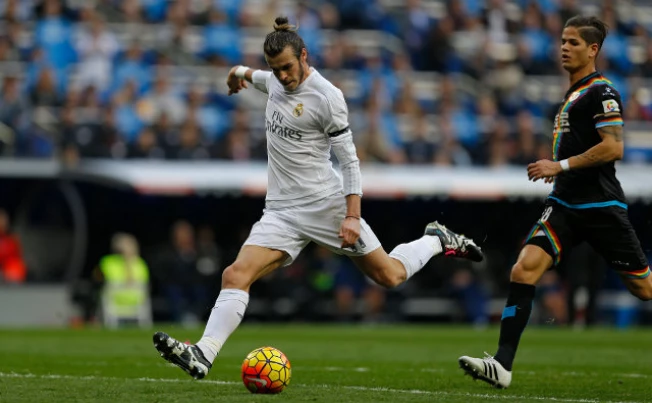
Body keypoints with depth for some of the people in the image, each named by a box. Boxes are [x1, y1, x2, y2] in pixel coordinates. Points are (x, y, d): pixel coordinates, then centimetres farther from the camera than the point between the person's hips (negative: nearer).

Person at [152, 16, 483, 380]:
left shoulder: (327, 97, -13)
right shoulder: (274, 81, 7)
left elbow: (349, 160, -12)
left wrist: (353, 216, -18)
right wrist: (243, 73, 21)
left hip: (326, 203, -5)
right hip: (281, 211, 5)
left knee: (389, 276, 5)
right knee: (236, 275, -17)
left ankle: (438, 241, 33)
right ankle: (203, 356, -28)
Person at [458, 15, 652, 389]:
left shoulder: (601, 91, -10)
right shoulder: (574, 93, 18)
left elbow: (613, 148, -20)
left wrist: (561, 165, -19)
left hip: (601, 205, -8)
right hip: (565, 204, 8)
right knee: (524, 269, -12)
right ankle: (502, 365, -18)